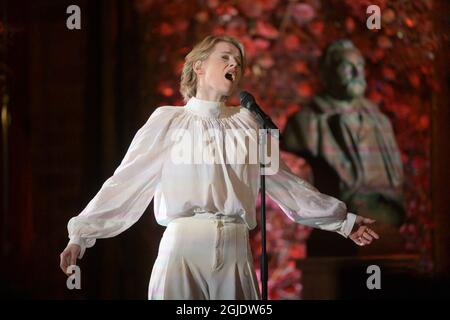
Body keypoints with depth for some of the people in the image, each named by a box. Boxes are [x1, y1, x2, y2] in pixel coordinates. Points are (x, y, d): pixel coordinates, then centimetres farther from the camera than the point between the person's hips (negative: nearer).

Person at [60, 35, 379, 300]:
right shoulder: (169, 120, 6)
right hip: (183, 244, -3)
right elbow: (126, 182, 1)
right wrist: (82, 233, -7)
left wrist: (342, 220, 19)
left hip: (236, 250, 3)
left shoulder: (247, 124, 15)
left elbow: (285, 182, 18)